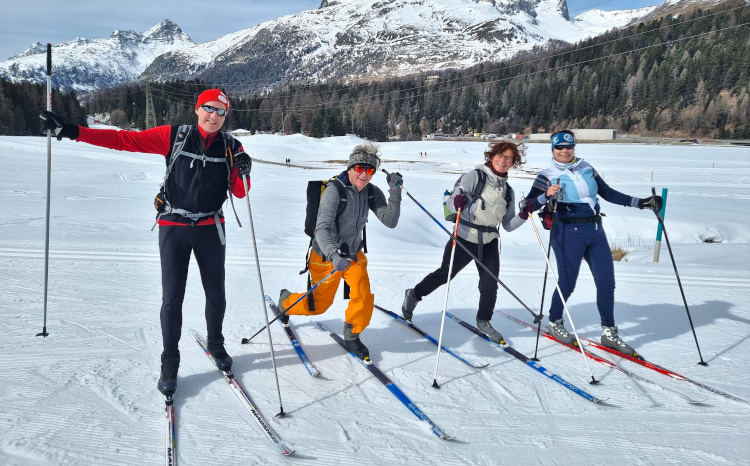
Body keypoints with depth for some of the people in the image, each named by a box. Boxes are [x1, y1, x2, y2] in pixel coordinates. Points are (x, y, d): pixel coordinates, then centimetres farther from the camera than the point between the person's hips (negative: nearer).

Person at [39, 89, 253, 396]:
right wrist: (72, 132, -14)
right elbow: (124, 140, -8)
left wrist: (242, 172, -20)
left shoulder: (231, 146, 0)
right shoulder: (174, 137, -5)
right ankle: (170, 360, 18)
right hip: (173, 227, -2)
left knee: (216, 294, 12)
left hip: (211, 229, 2)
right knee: (172, 297, 0)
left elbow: (239, 193, 1)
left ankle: (215, 344, 36)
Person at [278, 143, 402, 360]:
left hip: (354, 255, 4)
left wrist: (395, 192, -29)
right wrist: (334, 255, -49)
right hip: (326, 256, -4)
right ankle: (285, 301, 44)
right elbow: (322, 229, -33)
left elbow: (389, 221, -18)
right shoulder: (334, 190, -25)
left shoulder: (372, 193, -8)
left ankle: (351, 336, 14)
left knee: (364, 297, -14)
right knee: (319, 305, 11)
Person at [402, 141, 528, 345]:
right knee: (445, 274, 8)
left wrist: (523, 216, -10)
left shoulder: (508, 190, 7)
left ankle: (483, 321, 22)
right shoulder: (475, 176, -10)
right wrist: (456, 203, -38)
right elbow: (451, 202, -15)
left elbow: (508, 225, 9)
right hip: (465, 238, -5)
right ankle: (414, 295, 33)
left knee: (490, 284, 0)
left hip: (489, 243, 5)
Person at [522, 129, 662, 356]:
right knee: (567, 283, -2)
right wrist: (547, 196, -27)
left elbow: (608, 193, 18)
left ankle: (609, 332, 16)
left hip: (595, 230, 5)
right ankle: (555, 323, 23)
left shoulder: (586, 168, 11)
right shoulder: (548, 176, -2)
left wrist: (640, 202, 14)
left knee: (606, 282, 4)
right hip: (568, 233, -5)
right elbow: (529, 205, -8)